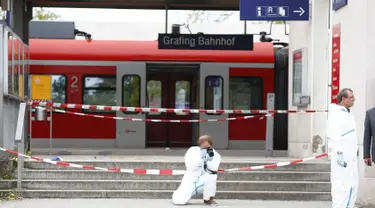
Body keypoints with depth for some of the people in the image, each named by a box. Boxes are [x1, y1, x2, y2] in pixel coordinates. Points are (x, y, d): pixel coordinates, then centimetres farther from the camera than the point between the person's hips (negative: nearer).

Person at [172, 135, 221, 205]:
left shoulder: (215, 155, -1)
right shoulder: (192, 151, -5)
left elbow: (213, 170, -15)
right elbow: (190, 167, -18)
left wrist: (210, 158, -23)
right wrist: (201, 157, -23)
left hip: (203, 183, 1)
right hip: (190, 181, -1)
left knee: (212, 176, -34)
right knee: (179, 200, -24)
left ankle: (208, 199, -8)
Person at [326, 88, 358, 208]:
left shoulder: (348, 113, 17)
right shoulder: (336, 114, -14)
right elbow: (333, 135, -21)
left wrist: (355, 150, 21)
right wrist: (339, 153, -25)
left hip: (351, 157, 10)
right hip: (342, 157, -10)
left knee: (352, 186, 13)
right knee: (344, 187, -10)